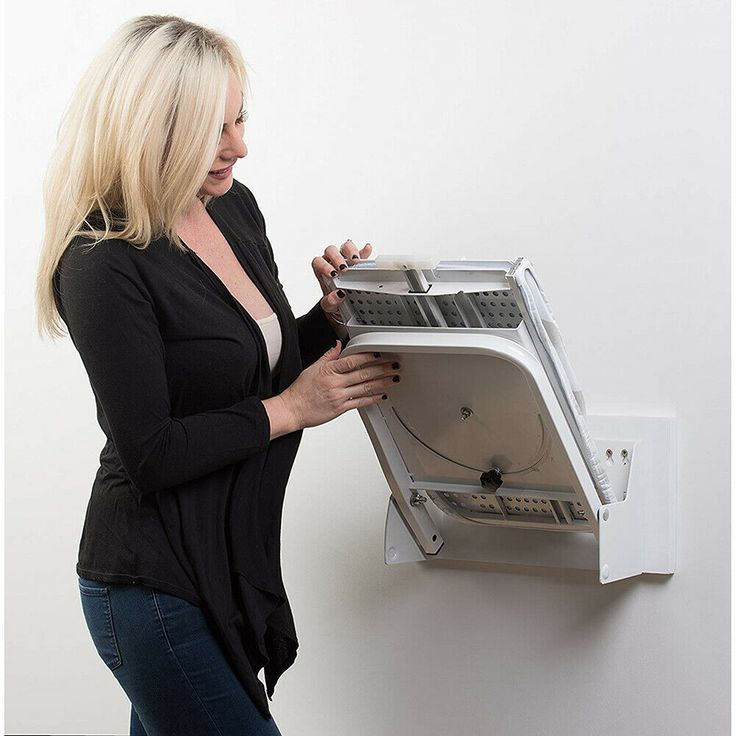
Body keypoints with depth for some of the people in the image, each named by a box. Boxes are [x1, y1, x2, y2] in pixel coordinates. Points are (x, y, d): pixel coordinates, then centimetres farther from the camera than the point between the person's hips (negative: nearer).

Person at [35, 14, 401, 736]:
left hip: (233, 562, 8)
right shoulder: (104, 264, -21)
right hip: (156, 586, -8)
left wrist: (331, 315, -3)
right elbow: (148, 455, -21)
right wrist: (289, 408, -16)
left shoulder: (234, 207, 4)